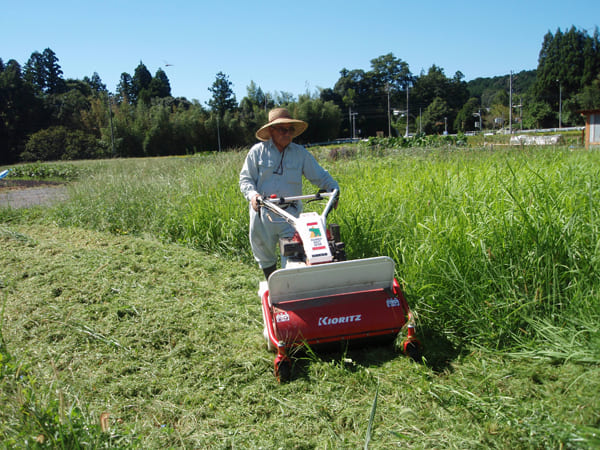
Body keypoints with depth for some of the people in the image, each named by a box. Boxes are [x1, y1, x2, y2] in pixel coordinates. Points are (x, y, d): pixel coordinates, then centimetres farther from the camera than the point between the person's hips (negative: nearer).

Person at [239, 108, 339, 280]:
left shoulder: (300, 153, 8)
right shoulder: (257, 151, 4)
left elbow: (320, 175, 9)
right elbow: (245, 178, 4)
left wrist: (333, 188, -10)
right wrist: (252, 194, -16)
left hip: (290, 214, 0)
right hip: (262, 212, 1)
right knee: (264, 253, 13)